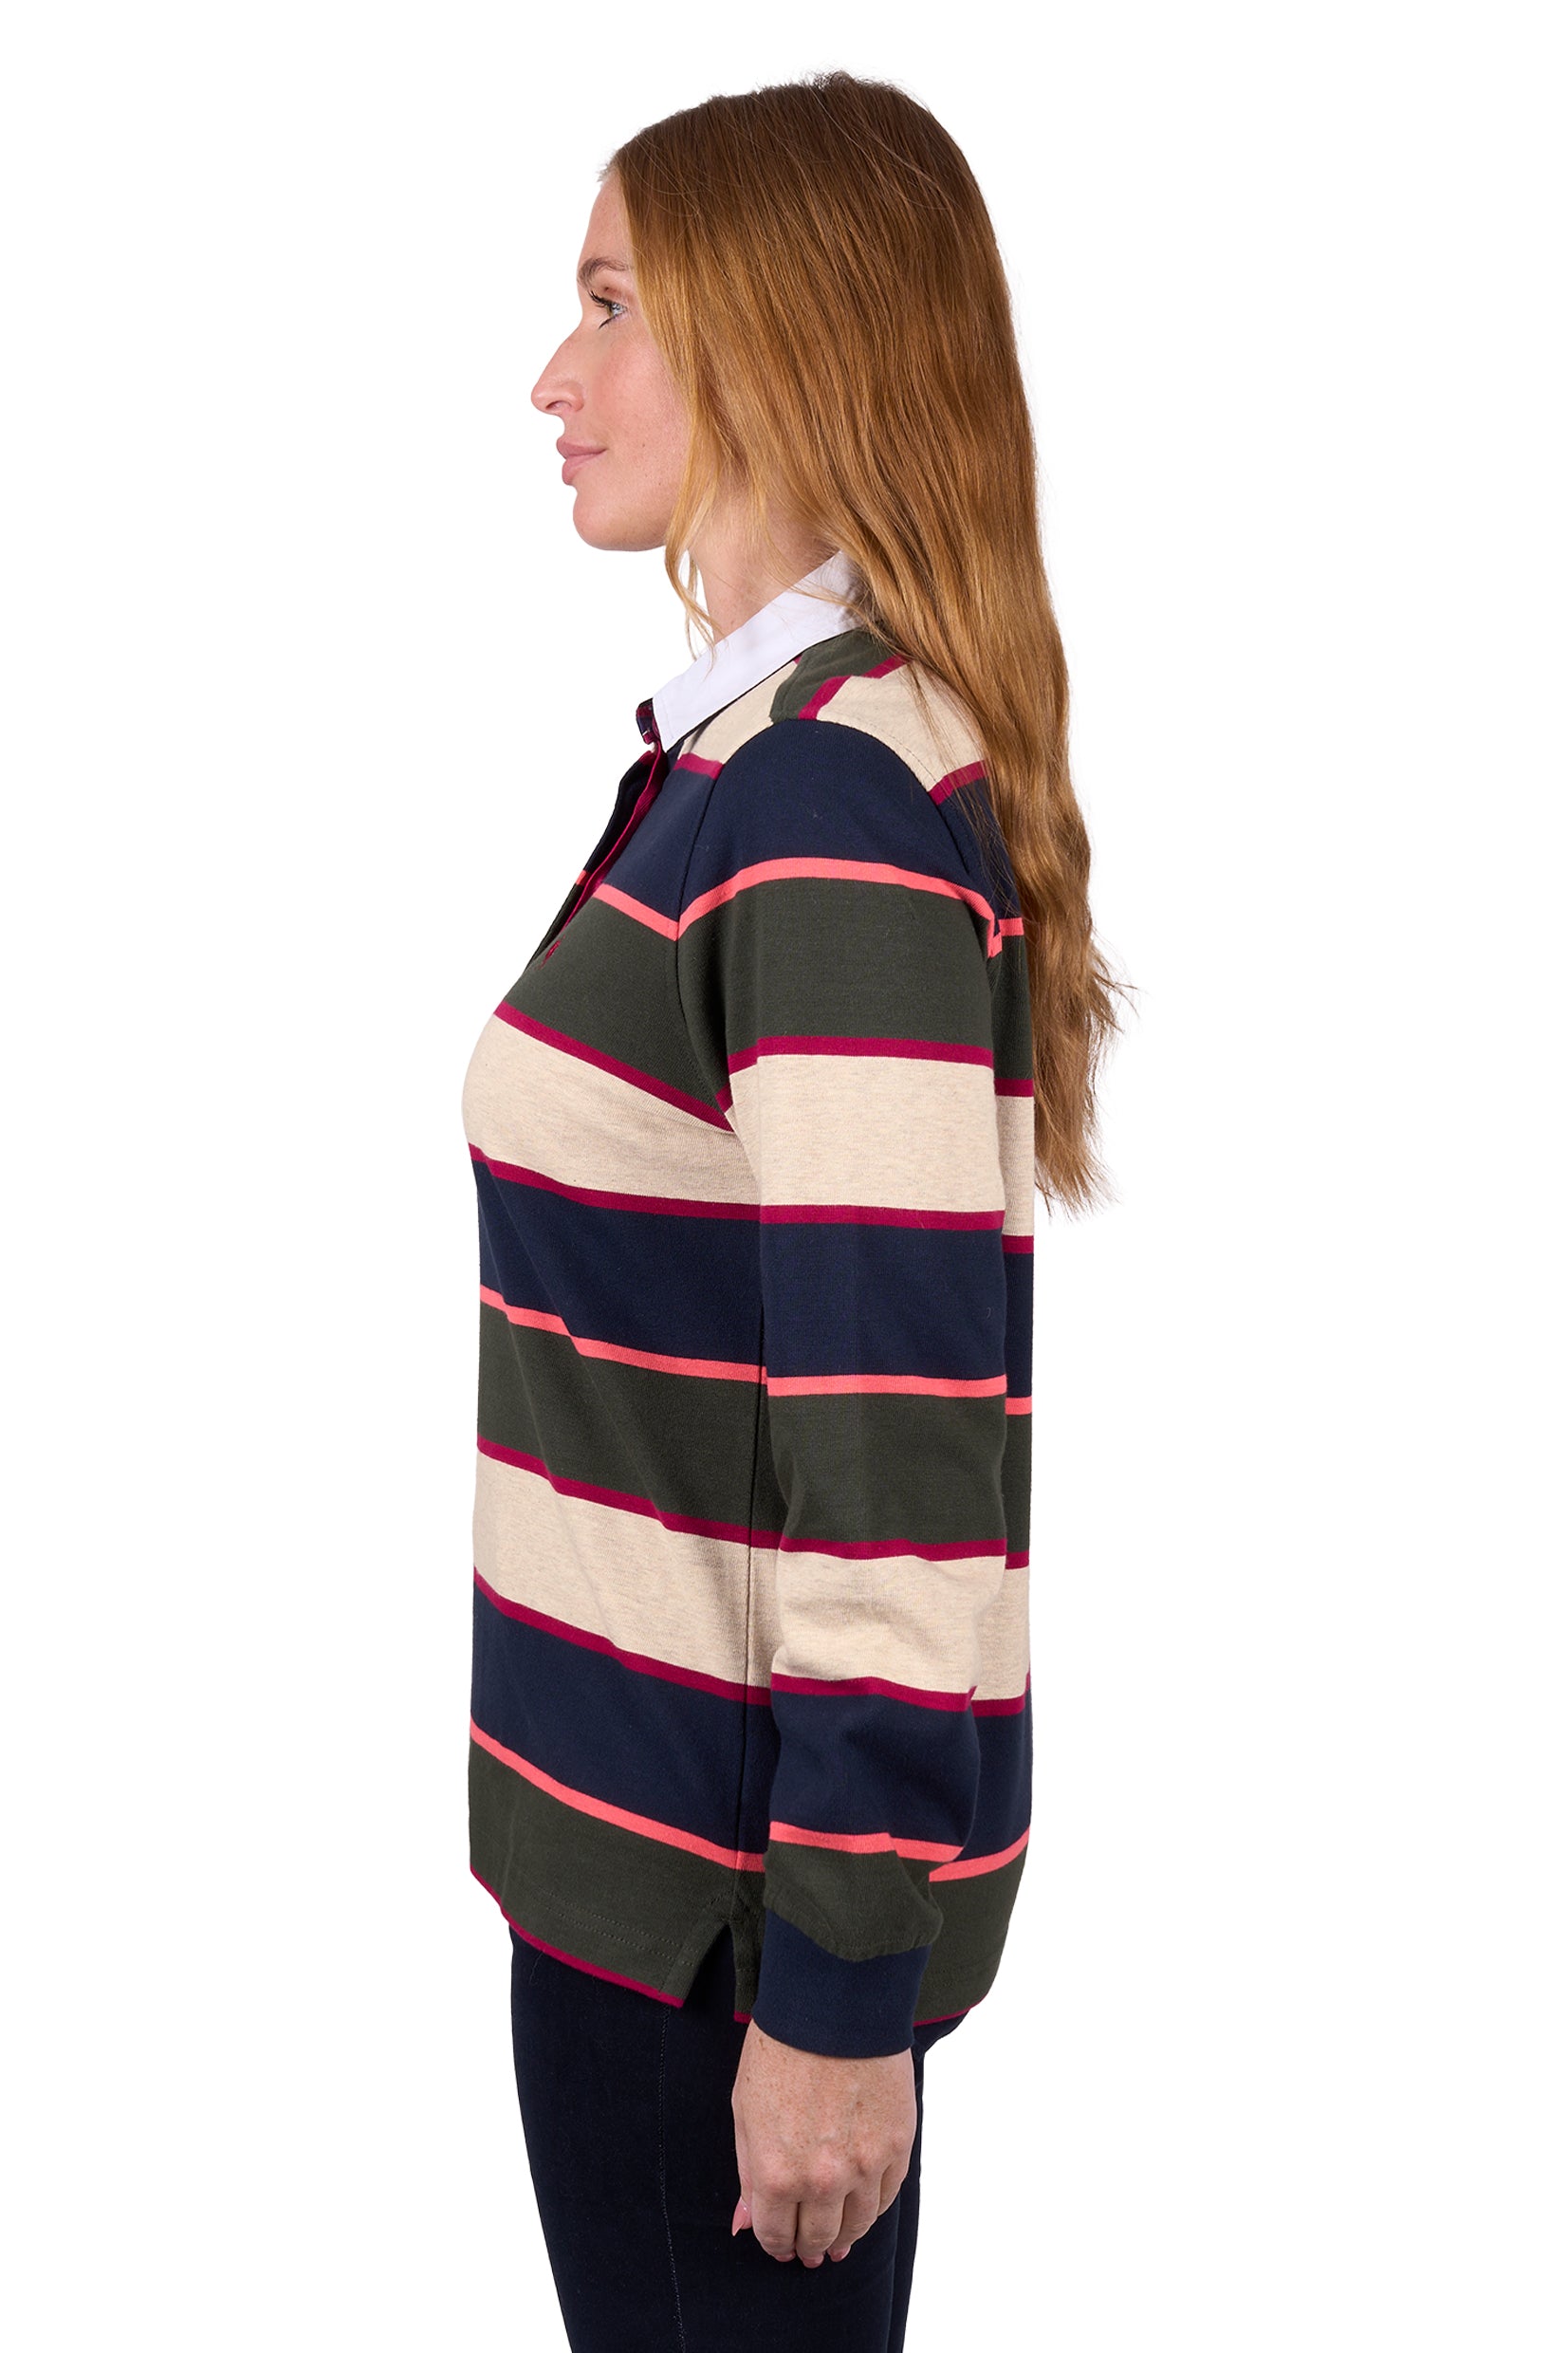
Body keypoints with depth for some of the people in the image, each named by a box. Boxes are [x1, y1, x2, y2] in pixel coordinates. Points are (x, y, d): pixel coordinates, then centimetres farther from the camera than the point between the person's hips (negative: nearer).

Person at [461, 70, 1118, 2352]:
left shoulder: (840, 809, -21)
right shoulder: (749, 751, 8)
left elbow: (904, 1448, -23)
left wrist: (844, 1991, -20)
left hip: (746, 1876, -9)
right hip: (660, 1800, 9)